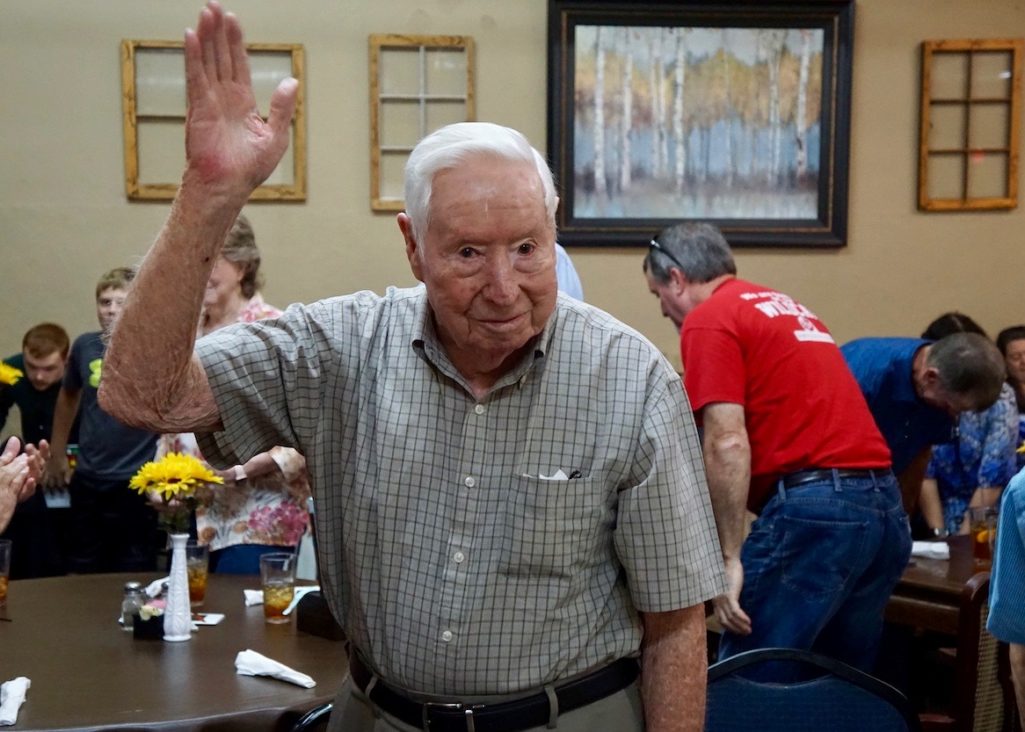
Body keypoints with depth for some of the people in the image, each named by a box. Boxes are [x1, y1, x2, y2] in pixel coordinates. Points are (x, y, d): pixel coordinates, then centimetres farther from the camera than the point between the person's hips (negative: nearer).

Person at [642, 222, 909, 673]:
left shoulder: (709, 320, -2)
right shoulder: (788, 307, 24)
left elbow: (727, 443, -13)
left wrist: (728, 558, -11)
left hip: (812, 508, -9)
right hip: (886, 507, 9)